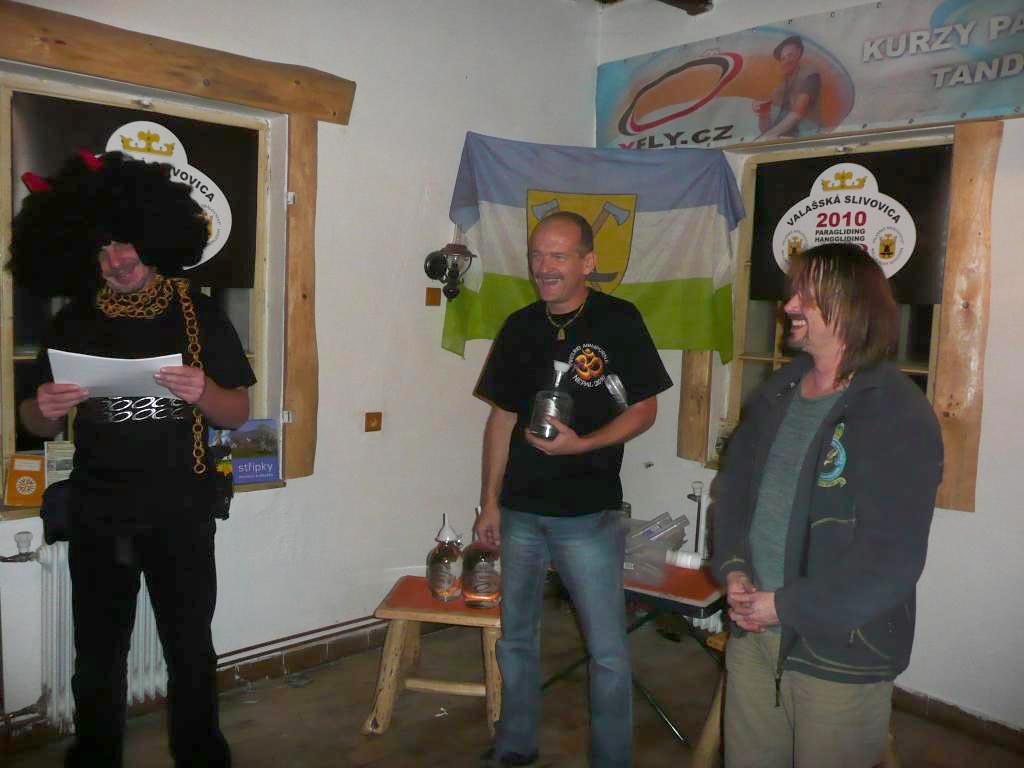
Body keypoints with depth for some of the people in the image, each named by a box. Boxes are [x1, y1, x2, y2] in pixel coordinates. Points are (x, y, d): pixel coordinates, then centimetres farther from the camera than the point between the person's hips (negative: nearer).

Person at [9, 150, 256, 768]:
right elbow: (37, 427, 11)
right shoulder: (75, 322, 5)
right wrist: (45, 409, -12)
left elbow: (239, 413, 1)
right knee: (98, 656, 10)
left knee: (191, 650, 6)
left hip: (181, 515, -2)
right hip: (98, 518, 2)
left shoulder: (198, 313, -2)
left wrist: (204, 392, -20)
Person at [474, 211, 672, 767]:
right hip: (520, 512, 5)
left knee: (607, 650, 4)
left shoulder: (618, 321, -6)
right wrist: (490, 502, 8)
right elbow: (501, 418, 9)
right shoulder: (520, 327, 5)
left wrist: (582, 444, -19)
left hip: (588, 515, -4)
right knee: (515, 637, 17)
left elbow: (644, 410, -4)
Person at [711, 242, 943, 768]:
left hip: (841, 655, -6)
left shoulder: (900, 417, -16)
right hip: (752, 632, 6)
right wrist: (733, 568, -5)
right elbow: (733, 486, 11)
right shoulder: (776, 394, 6)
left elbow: (892, 557, -21)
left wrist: (786, 606, -17)